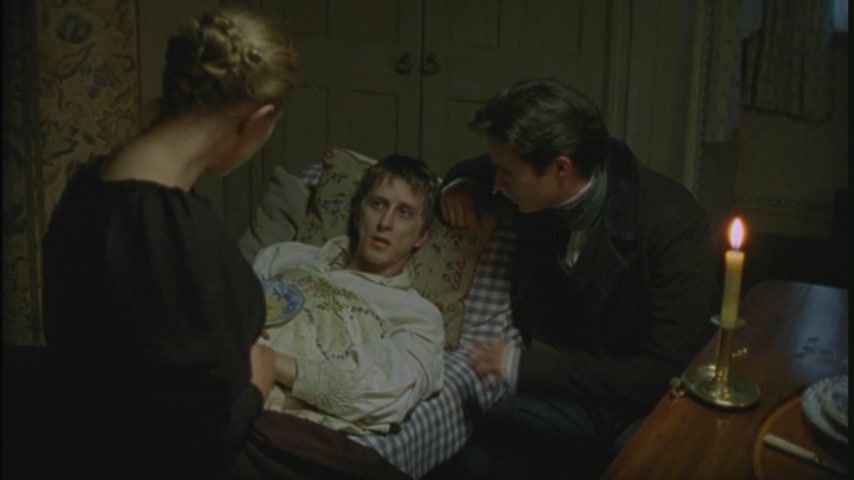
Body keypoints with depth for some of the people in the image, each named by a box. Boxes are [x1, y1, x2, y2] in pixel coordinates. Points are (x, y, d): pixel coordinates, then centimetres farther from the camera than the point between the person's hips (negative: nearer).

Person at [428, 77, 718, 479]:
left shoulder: (672, 222, -20)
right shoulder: (538, 191, -3)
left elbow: (668, 374, -24)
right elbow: (477, 169, 22)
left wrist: (525, 367, -24)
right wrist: (460, 186, -3)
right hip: (551, 382, 6)